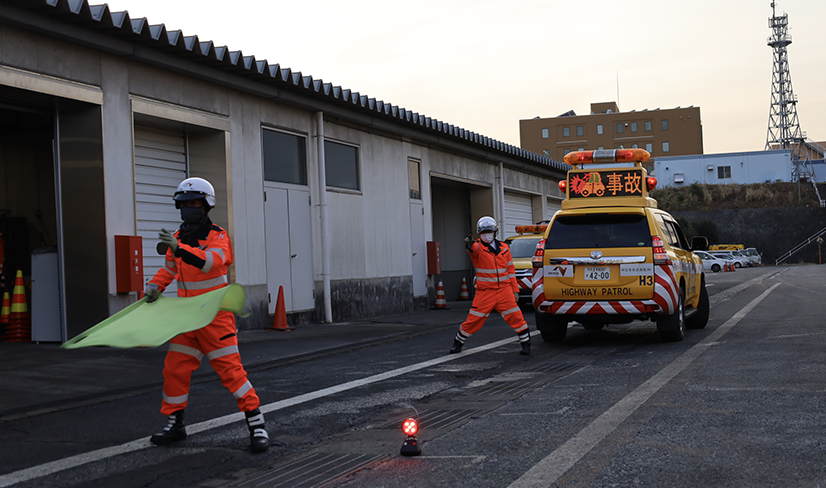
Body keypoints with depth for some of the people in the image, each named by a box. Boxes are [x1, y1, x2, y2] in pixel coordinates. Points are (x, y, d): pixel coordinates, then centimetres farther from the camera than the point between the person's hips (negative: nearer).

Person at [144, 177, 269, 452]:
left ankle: (256, 425, -3)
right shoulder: (178, 237, 10)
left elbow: (213, 261, -32)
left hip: (215, 317, -6)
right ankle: (175, 424, 21)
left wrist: (180, 248, -43)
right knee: (174, 369, 6)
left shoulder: (218, 236, -10)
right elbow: (169, 268, 25)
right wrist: (156, 285, 6)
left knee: (230, 368, -9)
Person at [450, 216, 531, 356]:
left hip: (504, 291, 2)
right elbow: (474, 248, -30)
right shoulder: (478, 246, -3)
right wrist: (469, 245, -55)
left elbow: (510, 271, 14)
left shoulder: (504, 248, 9)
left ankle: (526, 342, 12)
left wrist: (515, 290, 11)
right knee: (473, 320, 0)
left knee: (516, 317, -4)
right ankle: (458, 343, 20)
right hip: (484, 292, -2)